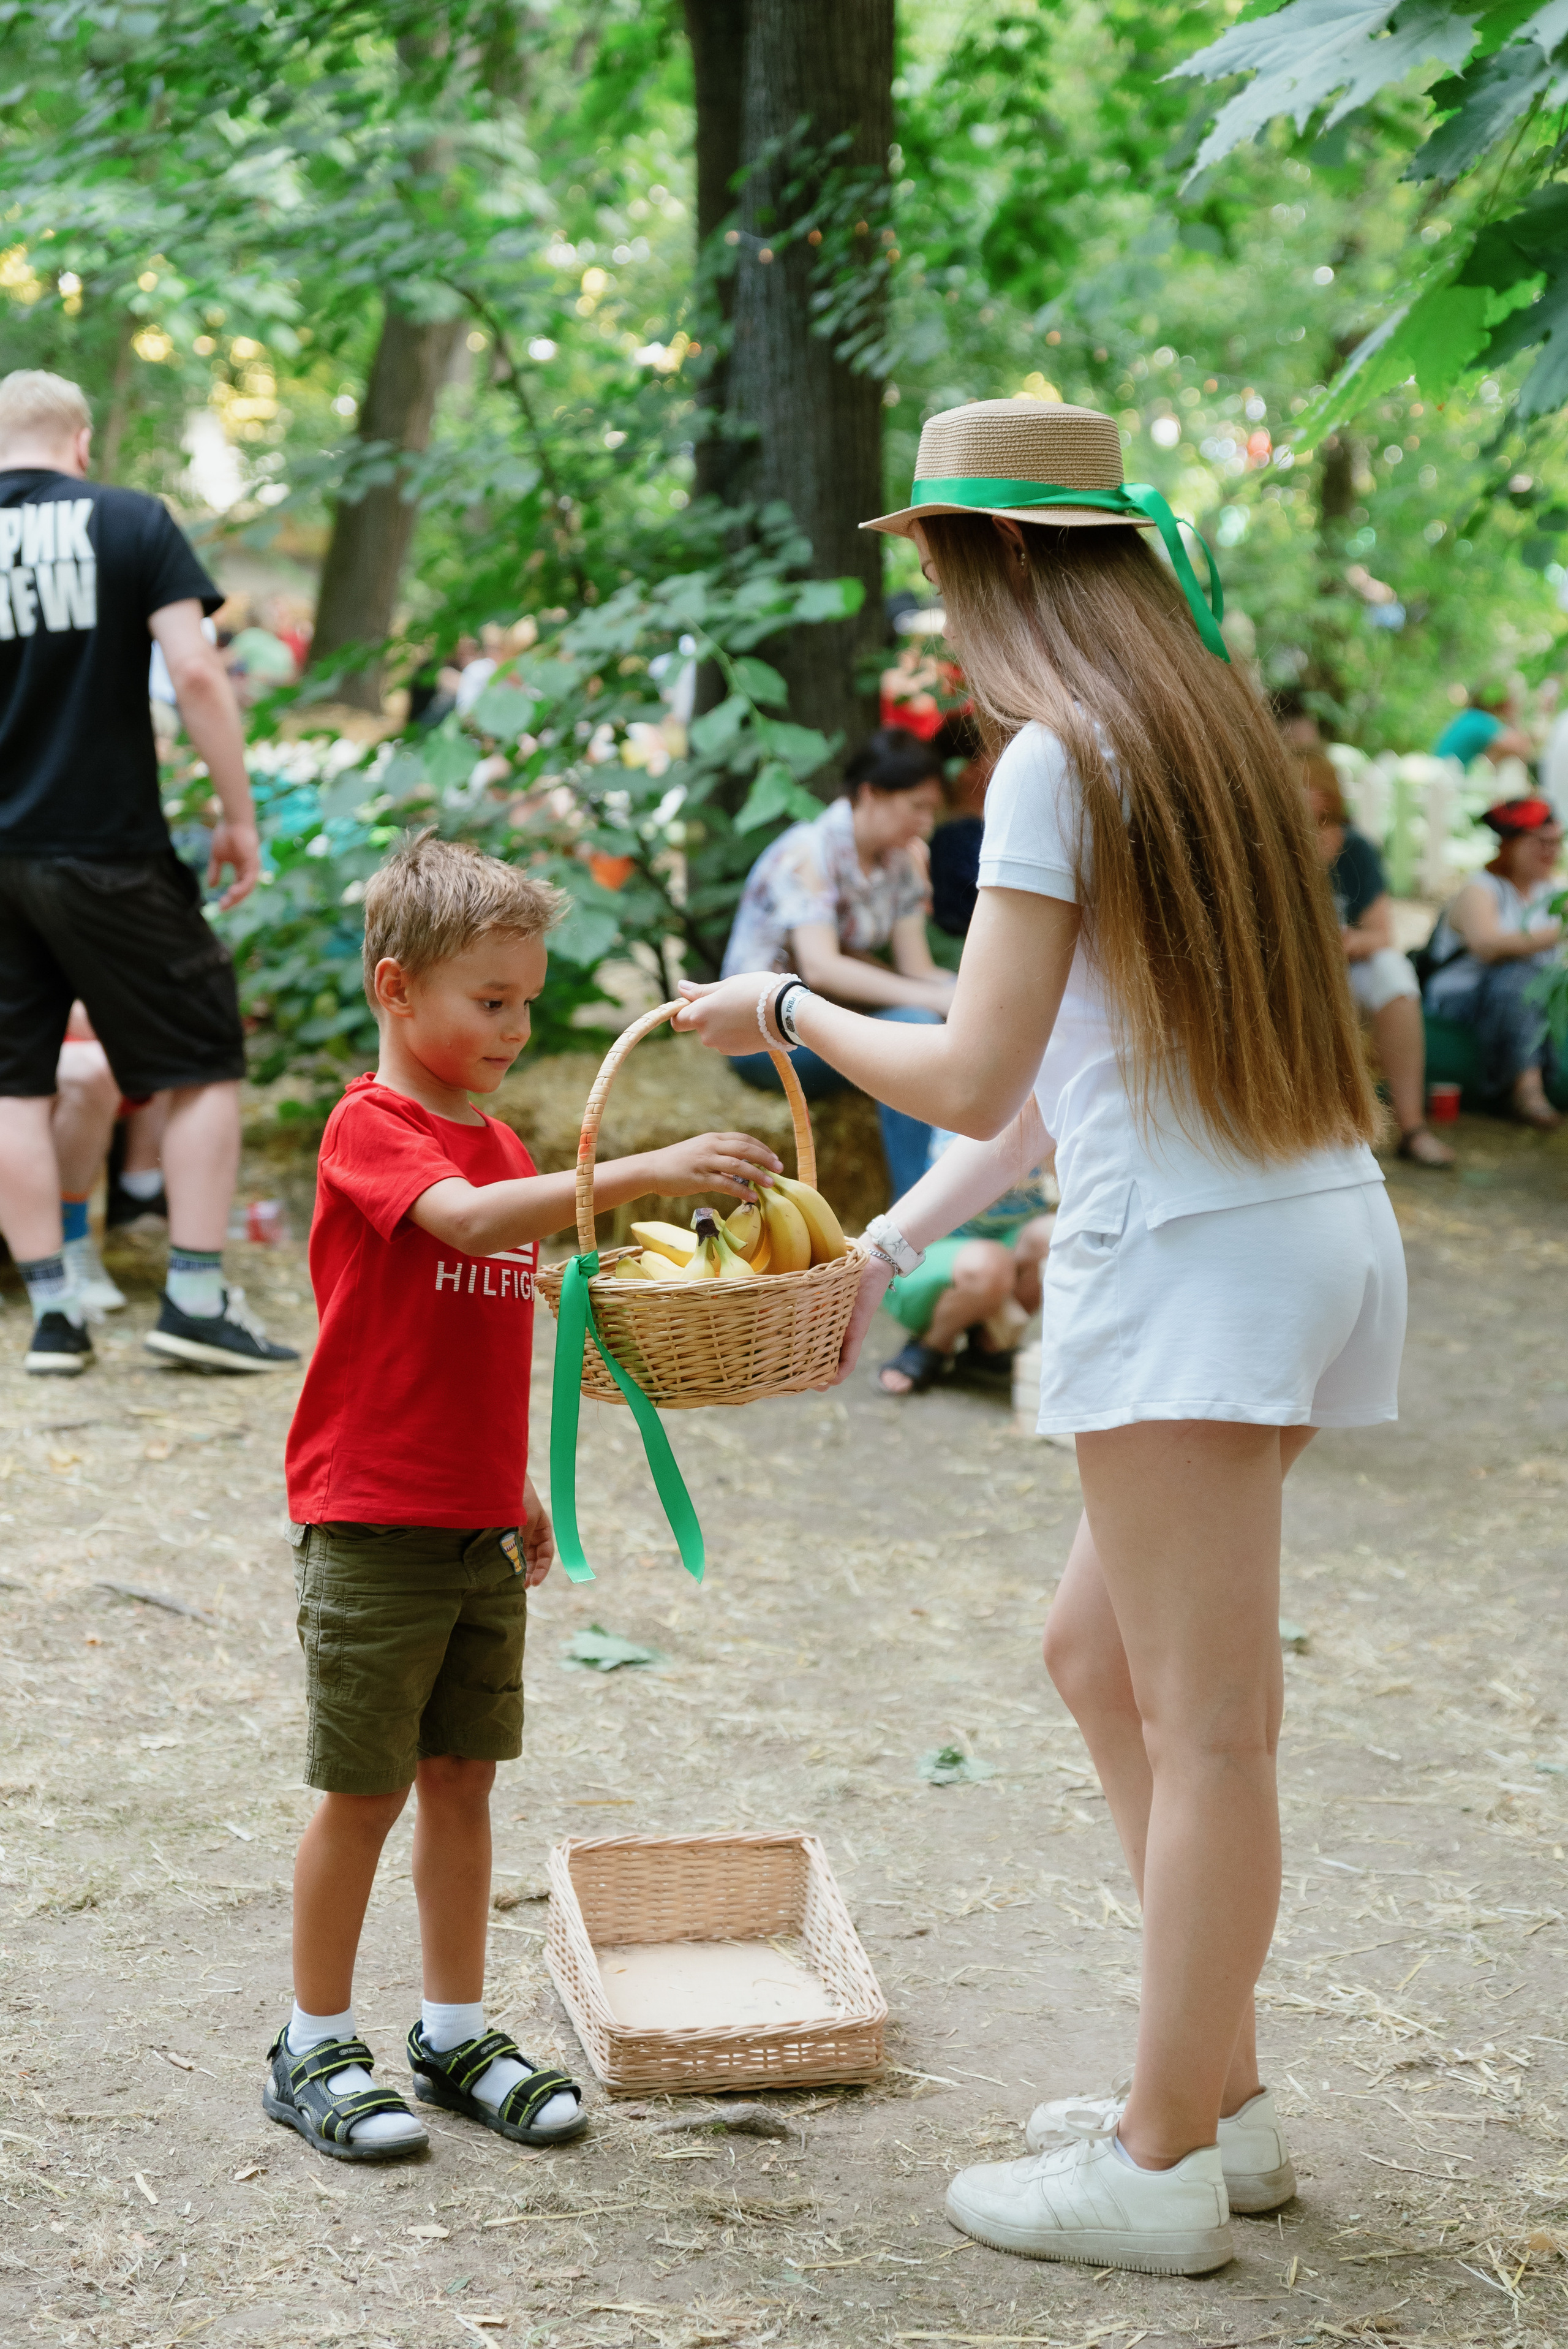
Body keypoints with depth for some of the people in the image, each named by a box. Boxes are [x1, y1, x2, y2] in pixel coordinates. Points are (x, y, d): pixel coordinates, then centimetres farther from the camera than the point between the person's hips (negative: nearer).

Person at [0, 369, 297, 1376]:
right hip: (111, 852, -3)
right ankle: (198, 1298, 5)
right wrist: (241, 815, -4)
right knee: (204, 1063, 8)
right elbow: (197, 672, -11)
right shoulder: (132, 522, -2)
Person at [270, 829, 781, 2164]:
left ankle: (458, 2039, 21)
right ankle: (316, 2052, 14)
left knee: (464, 1780, 11)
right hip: (372, 1526, -7)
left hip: (479, 1528, 7)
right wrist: (640, 1174, -43)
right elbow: (463, 1220, -34)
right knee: (366, 1792, 1)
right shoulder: (368, 1128, -13)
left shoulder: (498, 1145, 13)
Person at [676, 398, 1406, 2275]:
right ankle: (1219, 2096, 24)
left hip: (1197, 1256, -9)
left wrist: (785, 1008, 4)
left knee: (1206, 1721, -2)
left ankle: (1165, 2163, 8)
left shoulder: (1057, 758, -10)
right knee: (1099, 1652, 18)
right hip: (1310, 1225, 9)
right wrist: (889, 1243, 21)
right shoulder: (1206, 727, 17)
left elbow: (974, 1078, -12)